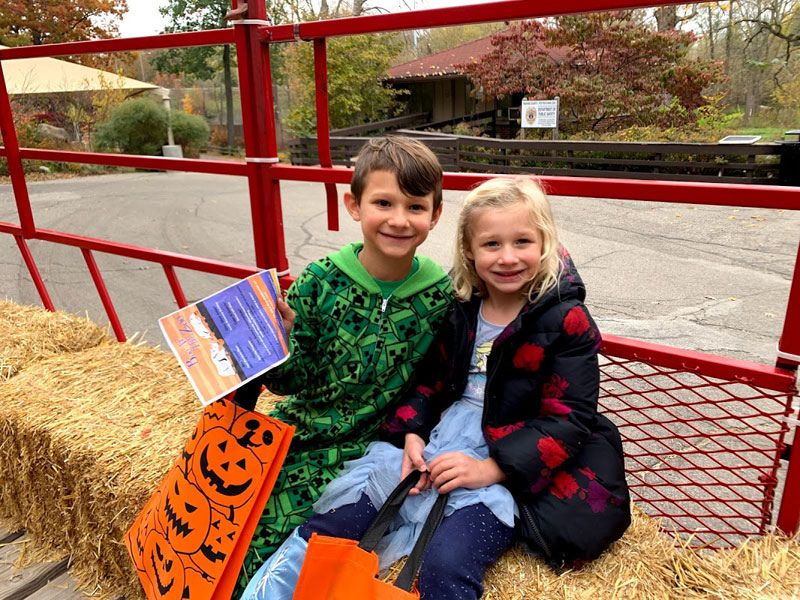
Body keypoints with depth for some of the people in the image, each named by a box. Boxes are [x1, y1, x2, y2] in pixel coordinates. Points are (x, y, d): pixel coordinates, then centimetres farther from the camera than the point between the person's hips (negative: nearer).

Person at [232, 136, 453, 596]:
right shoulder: (320, 282, -8)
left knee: (274, 523, -16)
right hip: (297, 428, 2)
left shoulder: (443, 295, -7)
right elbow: (293, 379, -3)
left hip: (363, 447, -1)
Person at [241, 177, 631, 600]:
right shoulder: (459, 310, 6)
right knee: (335, 517, -10)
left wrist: (493, 467, -20)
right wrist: (412, 434, -6)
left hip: (519, 463, -4)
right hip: (443, 437, 5)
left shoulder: (567, 321, -8)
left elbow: (569, 417, -12)